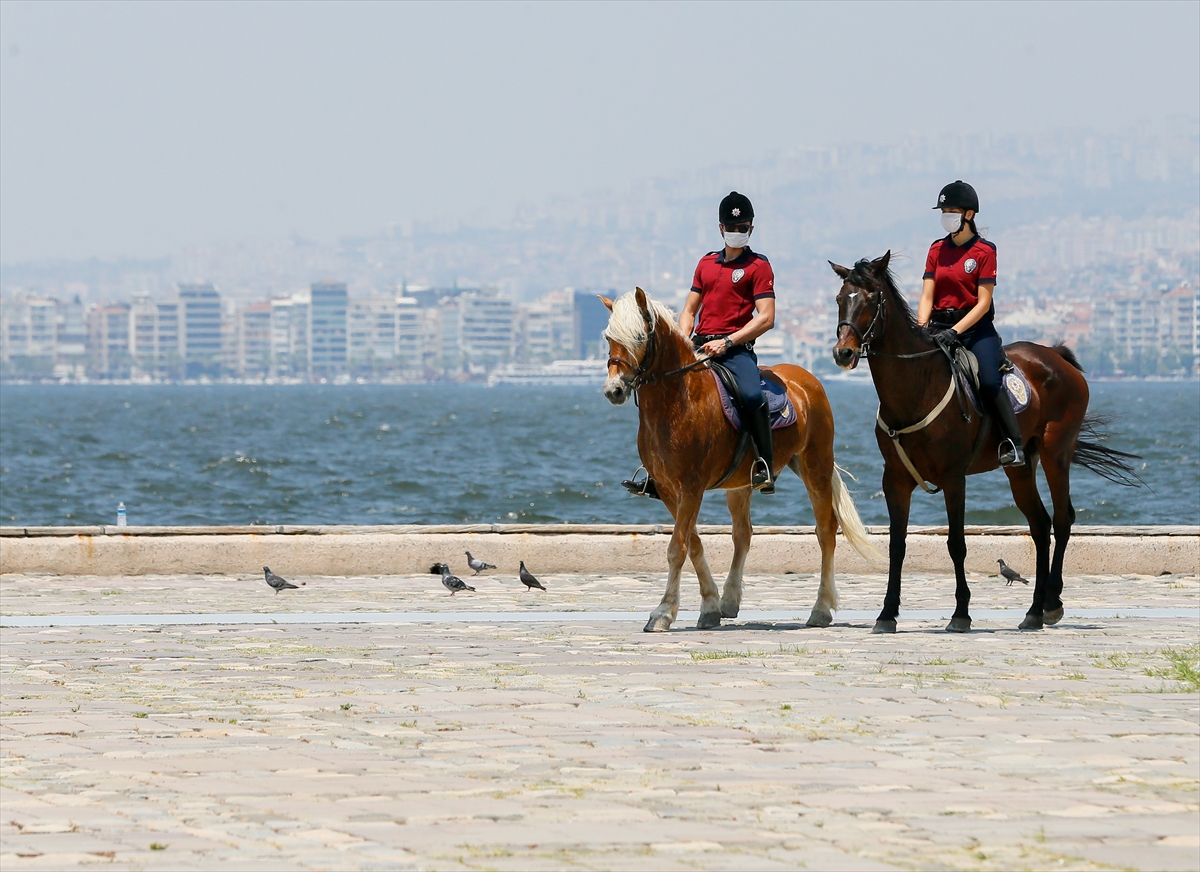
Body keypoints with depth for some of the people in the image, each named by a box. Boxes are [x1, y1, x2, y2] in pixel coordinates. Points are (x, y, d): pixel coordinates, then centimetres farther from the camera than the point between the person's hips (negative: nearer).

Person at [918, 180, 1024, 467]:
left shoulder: (984, 251, -3)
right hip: (940, 325, 5)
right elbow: (927, 297, 7)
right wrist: (921, 330, -11)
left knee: (989, 383, -25)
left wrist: (954, 332, -20)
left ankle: (1013, 443, -22)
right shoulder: (937, 250, 12)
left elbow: (983, 303, -9)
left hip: (976, 328, -5)